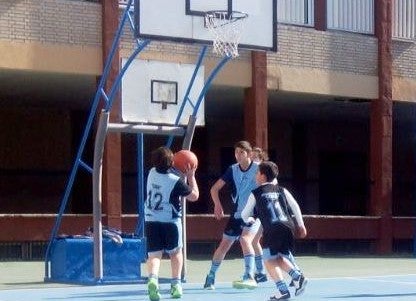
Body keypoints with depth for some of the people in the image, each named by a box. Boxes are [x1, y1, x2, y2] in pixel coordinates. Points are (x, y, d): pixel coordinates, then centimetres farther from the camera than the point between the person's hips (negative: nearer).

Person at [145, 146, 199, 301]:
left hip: (151, 221, 3)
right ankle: (176, 285, 16)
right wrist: (191, 176, 7)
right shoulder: (176, 181, -13)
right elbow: (194, 196, 0)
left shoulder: (152, 173, 2)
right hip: (170, 221, -3)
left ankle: (152, 278, -30)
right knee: (176, 252, 19)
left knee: (154, 254, -3)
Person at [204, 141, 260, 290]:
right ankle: (210, 277, 26)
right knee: (224, 245, 8)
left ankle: (250, 277, -34)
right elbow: (215, 188, 5)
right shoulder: (232, 170, 1)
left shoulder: (258, 168, -10)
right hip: (236, 214, 5)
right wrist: (218, 205, -11)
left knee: (245, 239, -29)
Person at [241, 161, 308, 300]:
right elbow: (295, 207, 13)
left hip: (272, 230, -5)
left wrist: (248, 220, 42)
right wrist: (300, 225, 20)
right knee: (281, 258, 19)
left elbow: (245, 214, 19)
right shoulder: (282, 190, 18)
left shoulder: (256, 193, 10)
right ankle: (298, 276, -3)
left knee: (270, 261, 2)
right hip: (287, 228, 5)